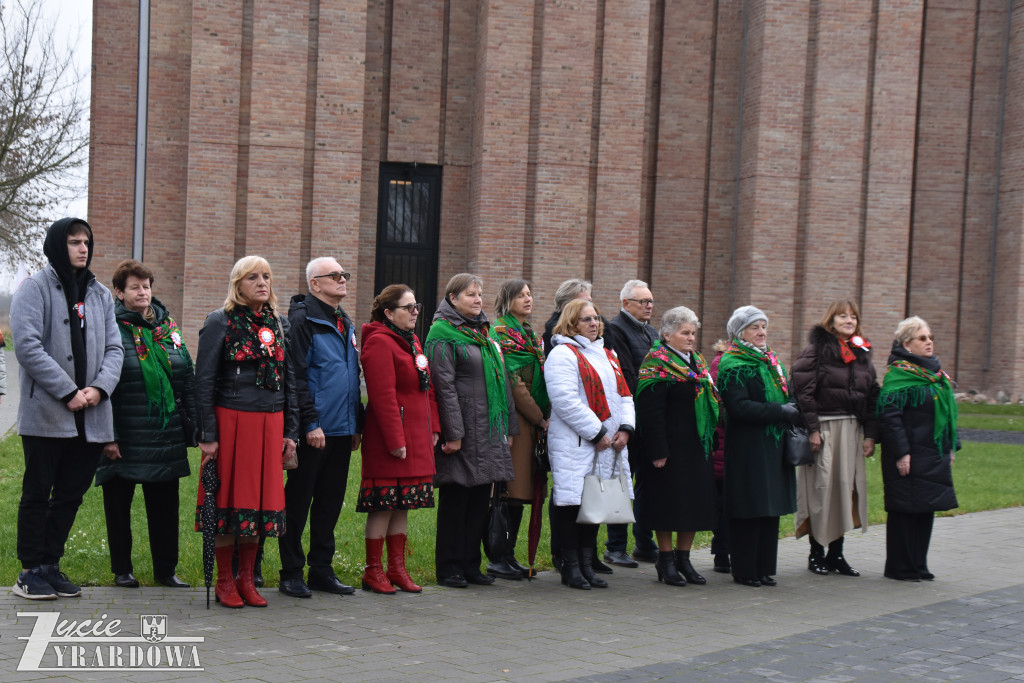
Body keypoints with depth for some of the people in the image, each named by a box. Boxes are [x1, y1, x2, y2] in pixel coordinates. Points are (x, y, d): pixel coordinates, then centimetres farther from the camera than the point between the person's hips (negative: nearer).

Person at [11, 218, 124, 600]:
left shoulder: (100, 295, 14)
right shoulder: (35, 289, -3)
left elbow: (114, 348, 10)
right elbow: (27, 345, -14)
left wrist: (100, 388, -9)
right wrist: (69, 392, -17)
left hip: (91, 417, 5)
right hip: (45, 414, -5)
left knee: (71, 494, 11)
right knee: (37, 493, 3)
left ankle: (50, 564, 22)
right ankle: (30, 571, 11)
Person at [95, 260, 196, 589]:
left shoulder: (168, 328, 10)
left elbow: (188, 379, 13)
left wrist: (197, 422, 6)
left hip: (166, 436, 4)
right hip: (124, 437, -4)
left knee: (165, 505, 9)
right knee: (118, 504, 7)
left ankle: (166, 569, 20)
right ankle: (122, 570, 20)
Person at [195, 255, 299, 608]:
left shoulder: (279, 324, 13)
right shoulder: (220, 322, -2)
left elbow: (289, 379, 15)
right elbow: (204, 381, -5)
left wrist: (290, 430, 8)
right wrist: (208, 434, -11)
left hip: (270, 423, 5)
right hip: (231, 419, -4)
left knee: (261, 498, 6)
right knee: (230, 498, 0)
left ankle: (246, 579, 16)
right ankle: (225, 581, 10)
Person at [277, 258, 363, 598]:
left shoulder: (345, 324, 18)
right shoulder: (302, 320, -9)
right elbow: (296, 376, -15)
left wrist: (357, 424, 17)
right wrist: (310, 422, -19)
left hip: (341, 430, 8)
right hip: (314, 430, -8)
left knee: (331, 500, 12)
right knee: (299, 500, 1)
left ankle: (321, 569, 21)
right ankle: (291, 573, 9)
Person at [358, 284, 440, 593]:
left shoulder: (412, 342, 17)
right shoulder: (379, 342, -13)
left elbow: (427, 388, 21)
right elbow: (383, 396, -19)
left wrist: (433, 427, 13)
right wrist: (395, 440, -21)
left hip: (417, 438, 9)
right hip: (391, 438, -9)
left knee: (403, 504, 12)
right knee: (384, 505, -3)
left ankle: (397, 567, 19)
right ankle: (373, 571, 6)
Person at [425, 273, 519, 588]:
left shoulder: (484, 332, 17)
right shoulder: (442, 334, -7)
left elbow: (501, 381, 19)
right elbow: (444, 386, -14)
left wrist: (509, 427, 15)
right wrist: (453, 433, -19)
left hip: (489, 431, 7)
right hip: (462, 429, -7)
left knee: (480, 500, 10)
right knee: (455, 500, -1)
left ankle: (471, 565, 18)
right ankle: (449, 567, 8)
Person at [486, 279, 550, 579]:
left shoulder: (530, 334, 20)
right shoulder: (500, 333, -8)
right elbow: (513, 382, -14)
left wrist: (543, 416, 10)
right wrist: (541, 419, -10)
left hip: (530, 419, 9)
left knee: (519, 489, 9)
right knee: (509, 489, -8)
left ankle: (508, 554, 14)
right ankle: (498, 558, -4)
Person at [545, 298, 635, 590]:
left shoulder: (606, 355, 20)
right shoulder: (562, 355, -7)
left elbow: (624, 395, 18)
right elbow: (566, 402, -17)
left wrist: (625, 428, 1)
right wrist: (597, 433, -16)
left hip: (609, 444, 8)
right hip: (573, 444, -8)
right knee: (573, 502, -5)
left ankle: (587, 563, 18)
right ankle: (571, 567, 3)